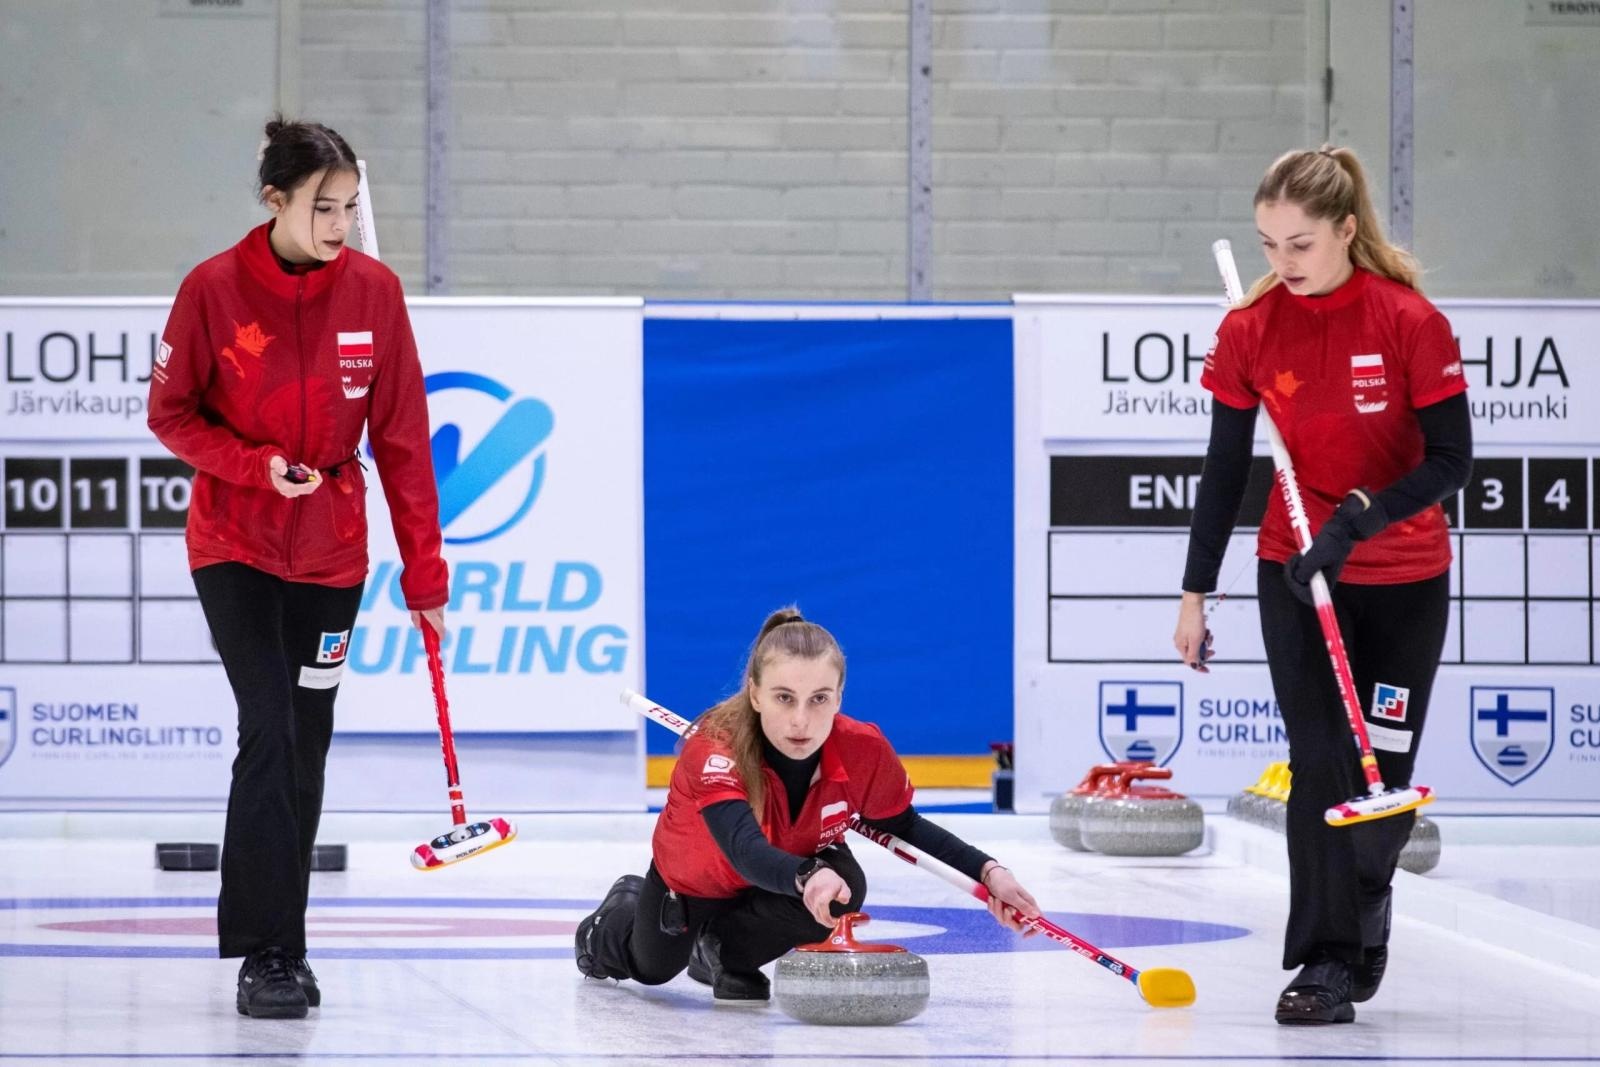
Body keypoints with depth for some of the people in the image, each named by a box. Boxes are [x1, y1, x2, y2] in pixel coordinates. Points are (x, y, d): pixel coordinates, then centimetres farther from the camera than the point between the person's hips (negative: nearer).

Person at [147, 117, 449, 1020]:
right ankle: (267, 955, -12)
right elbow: (171, 414, -5)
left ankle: (284, 944, 22)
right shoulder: (214, 290, -14)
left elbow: (401, 437, -3)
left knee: (307, 749, 9)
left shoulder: (374, 291, -7)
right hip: (234, 547, -3)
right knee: (269, 734, -14)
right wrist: (258, 466, -21)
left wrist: (424, 571, -4)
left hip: (332, 552, 3)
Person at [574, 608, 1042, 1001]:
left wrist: (987, 872, -26)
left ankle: (726, 951, -2)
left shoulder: (864, 751, -33)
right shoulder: (712, 750, -45)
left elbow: (904, 828, -12)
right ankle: (626, 909, 60)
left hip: (797, 859, 2)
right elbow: (745, 848, -60)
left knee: (842, 888, -32)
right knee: (651, 969, 22)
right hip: (693, 877, -1)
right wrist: (807, 877, -81)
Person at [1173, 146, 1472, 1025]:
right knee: (1320, 764, -10)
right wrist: (1196, 591, 1)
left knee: (1384, 775, 4)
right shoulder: (1250, 330, -7)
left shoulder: (1410, 323, -16)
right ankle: (1328, 963, -7)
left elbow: (1450, 460, -14)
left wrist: (1356, 521, -26)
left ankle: (1358, 913, 32)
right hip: (1294, 573, 1)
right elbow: (1225, 468, 1)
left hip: (1403, 580, -1)